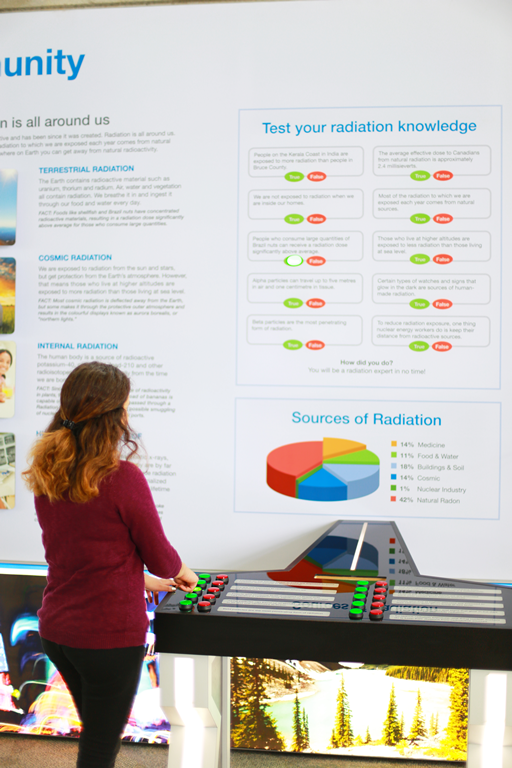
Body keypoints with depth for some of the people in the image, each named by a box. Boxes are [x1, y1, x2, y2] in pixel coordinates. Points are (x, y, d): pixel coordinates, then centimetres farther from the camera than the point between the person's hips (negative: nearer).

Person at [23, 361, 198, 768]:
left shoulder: (47, 476, 0)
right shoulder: (122, 478, -22)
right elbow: (160, 557, -10)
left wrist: (142, 581, 20)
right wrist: (181, 573, 13)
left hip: (56, 630, 7)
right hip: (109, 636, -7)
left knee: (96, 735, 25)